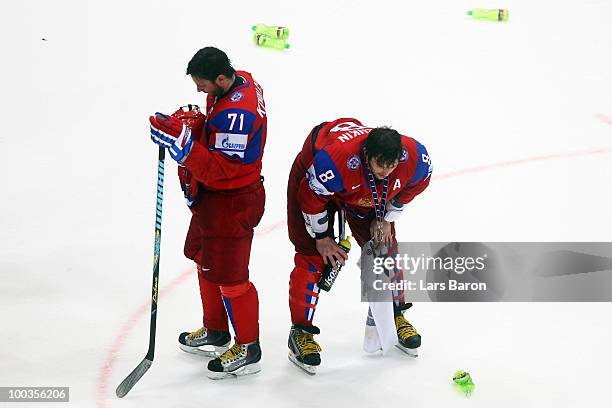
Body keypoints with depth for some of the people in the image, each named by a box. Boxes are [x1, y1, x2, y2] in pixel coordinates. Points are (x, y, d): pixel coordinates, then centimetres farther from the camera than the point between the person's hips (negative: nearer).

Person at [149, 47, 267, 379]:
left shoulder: (238, 112, -30)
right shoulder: (239, 81, 1)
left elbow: (221, 168, -31)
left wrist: (182, 142, -33)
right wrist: (191, 122, -6)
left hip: (232, 203, -11)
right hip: (212, 194, 11)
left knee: (228, 275, 1)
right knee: (205, 260, 23)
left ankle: (248, 348, 19)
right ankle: (215, 332, 41)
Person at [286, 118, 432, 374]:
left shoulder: (415, 157, -31)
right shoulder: (333, 160, -44)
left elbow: (413, 185, -6)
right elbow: (311, 197, -26)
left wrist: (384, 219, -3)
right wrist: (322, 238, -15)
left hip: (367, 196, 4)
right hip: (311, 178, -4)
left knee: (384, 247, 4)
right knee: (313, 255, -11)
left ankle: (394, 315, 25)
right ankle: (301, 333, -1)